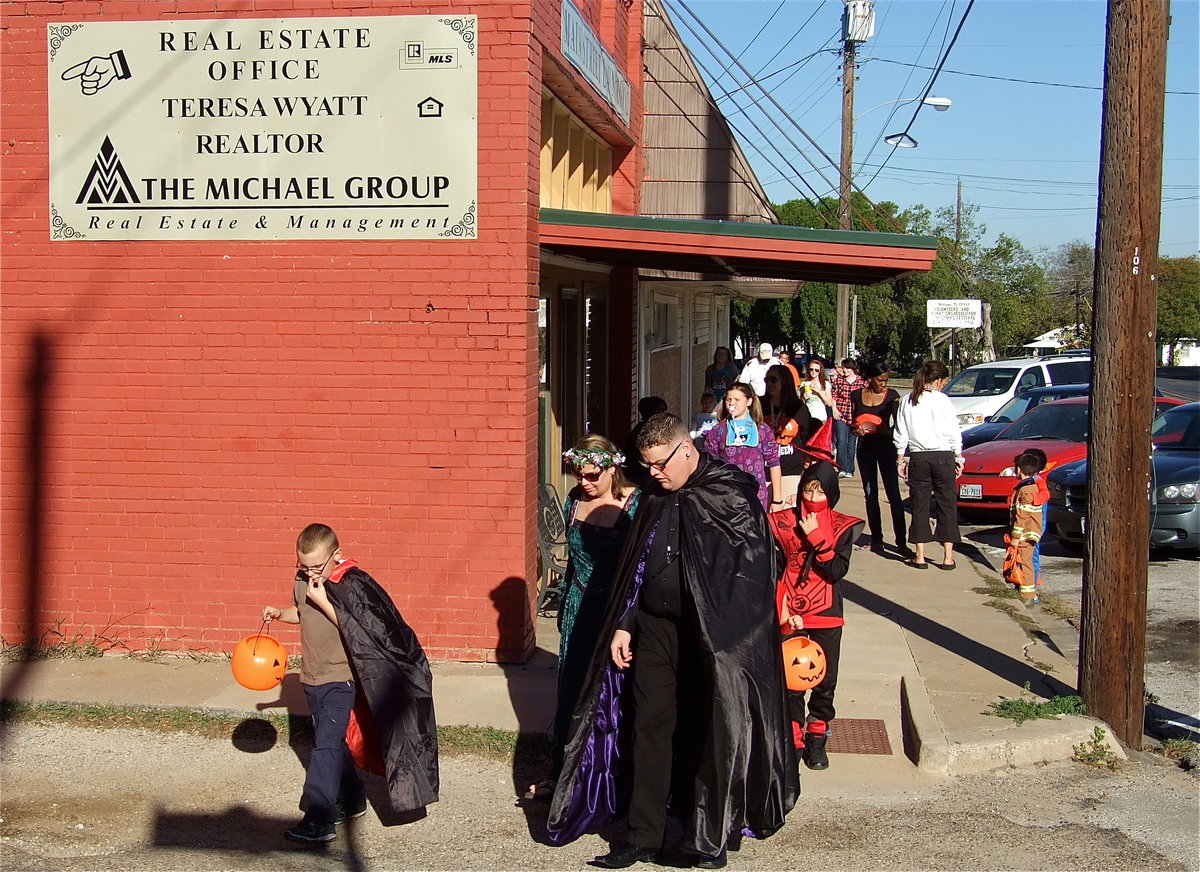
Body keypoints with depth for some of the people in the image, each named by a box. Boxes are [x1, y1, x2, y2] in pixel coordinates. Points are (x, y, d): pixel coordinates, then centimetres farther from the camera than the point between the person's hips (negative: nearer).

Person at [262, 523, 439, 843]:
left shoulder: (352, 584, -17)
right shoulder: (302, 581, 4)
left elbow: (355, 628, -22)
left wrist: (323, 602, -26)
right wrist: (280, 613, 2)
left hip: (340, 678, -7)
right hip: (312, 676, 8)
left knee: (327, 743, -14)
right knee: (332, 742, 16)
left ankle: (319, 820, -16)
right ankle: (352, 801, 31)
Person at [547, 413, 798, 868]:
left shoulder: (731, 492, -8)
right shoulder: (655, 499, 10)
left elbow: (748, 570, -14)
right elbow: (633, 566, 15)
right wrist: (623, 625, 10)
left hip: (713, 637, -5)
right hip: (654, 627, 5)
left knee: (708, 732, 2)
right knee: (649, 727, 6)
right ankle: (643, 835, 13)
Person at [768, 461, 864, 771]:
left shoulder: (843, 527, 0)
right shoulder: (782, 523, 0)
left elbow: (837, 570, -12)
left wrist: (816, 537, -19)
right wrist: (783, 611, -8)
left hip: (827, 616, 1)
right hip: (790, 615, -1)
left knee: (826, 679, 5)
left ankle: (817, 738, 20)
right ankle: (793, 740, 11)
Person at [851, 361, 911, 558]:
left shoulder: (892, 395, -2)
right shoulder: (857, 395, 5)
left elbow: (898, 423, -2)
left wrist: (886, 431, -21)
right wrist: (856, 430, -8)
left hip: (886, 447, -3)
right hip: (865, 447, 3)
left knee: (894, 495, -8)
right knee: (870, 495, 7)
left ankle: (902, 542, -9)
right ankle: (876, 539, 14)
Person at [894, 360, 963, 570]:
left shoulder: (907, 401, 3)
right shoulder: (942, 400, -5)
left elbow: (900, 435, 5)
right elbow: (953, 433, -3)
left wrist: (900, 459, 12)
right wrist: (959, 458, 6)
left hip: (918, 458, 2)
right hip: (943, 456, -2)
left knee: (920, 505, 7)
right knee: (947, 504, 6)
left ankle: (920, 556, 6)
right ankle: (948, 556, 4)